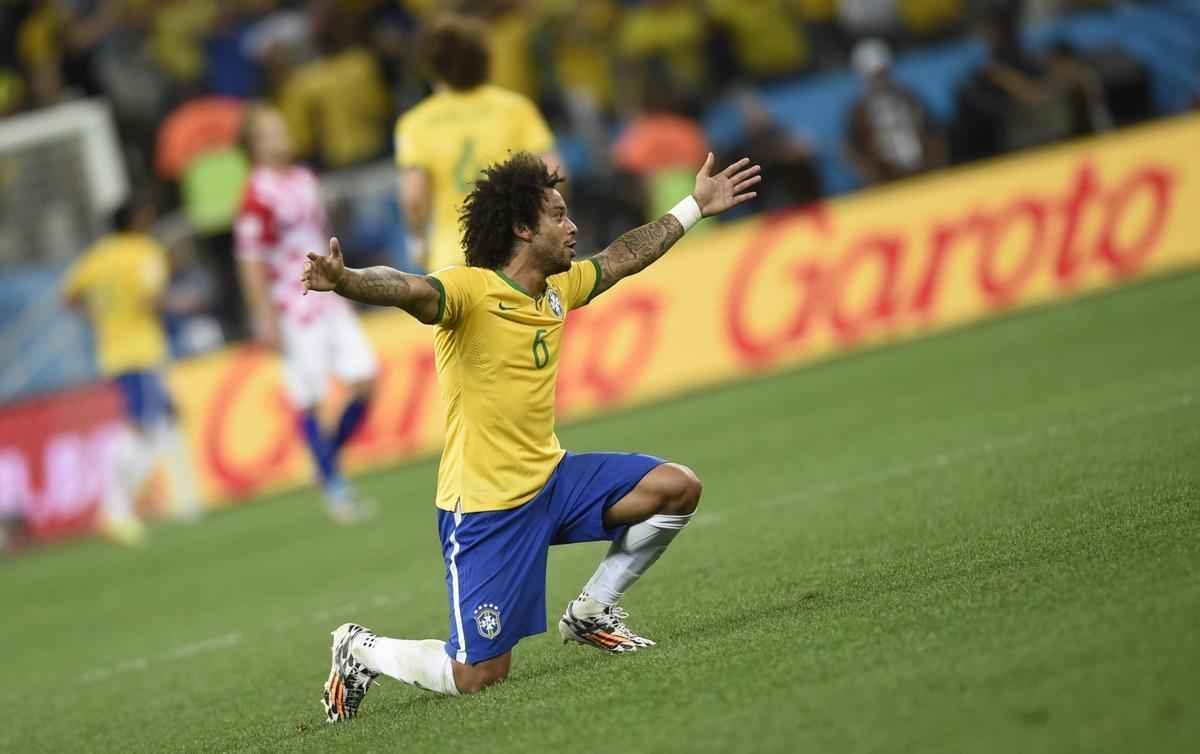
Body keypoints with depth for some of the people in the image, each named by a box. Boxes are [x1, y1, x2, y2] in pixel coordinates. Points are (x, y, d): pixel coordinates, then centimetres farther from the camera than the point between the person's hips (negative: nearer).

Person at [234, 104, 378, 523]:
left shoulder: (305, 180, 11)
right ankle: (334, 487, 7)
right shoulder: (258, 194, -12)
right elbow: (250, 260, -13)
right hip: (292, 311, -7)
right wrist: (265, 318, -17)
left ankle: (328, 459, 19)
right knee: (309, 400, -3)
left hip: (329, 303, 7)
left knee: (365, 381, 1)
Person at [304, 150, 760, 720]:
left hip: (550, 480, 8)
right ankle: (360, 651, 20)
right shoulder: (470, 290, -19)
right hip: (485, 505, -8)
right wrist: (345, 282, -60)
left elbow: (621, 258, 24)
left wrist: (695, 206, 33)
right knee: (477, 679, -9)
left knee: (677, 488, -2)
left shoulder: (558, 289, 7)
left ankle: (591, 613, 14)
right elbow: (409, 289, -39)